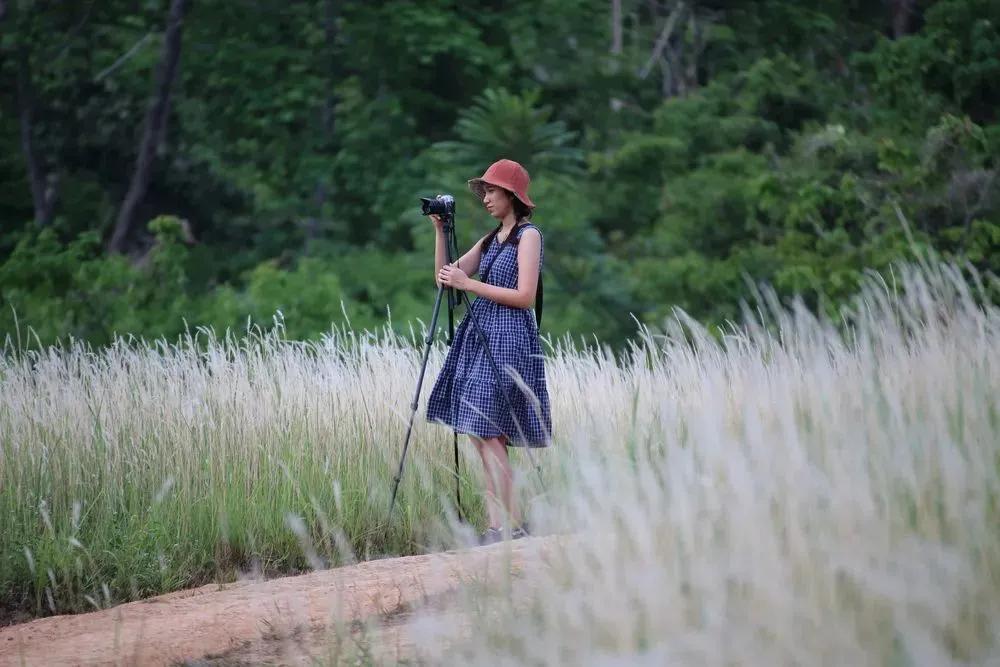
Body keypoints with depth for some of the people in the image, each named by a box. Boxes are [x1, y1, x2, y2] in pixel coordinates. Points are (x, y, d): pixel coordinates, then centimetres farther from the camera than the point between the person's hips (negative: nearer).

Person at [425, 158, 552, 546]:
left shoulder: (528, 235, -5)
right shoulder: (491, 240, 19)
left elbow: (524, 296, -14)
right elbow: (445, 277, 16)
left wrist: (469, 283, -13)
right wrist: (440, 232, 6)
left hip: (507, 339, -8)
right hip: (479, 337, 9)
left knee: (489, 434, -15)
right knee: (480, 436, 3)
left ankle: (511, 526, -12)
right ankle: (497, 526, 3)